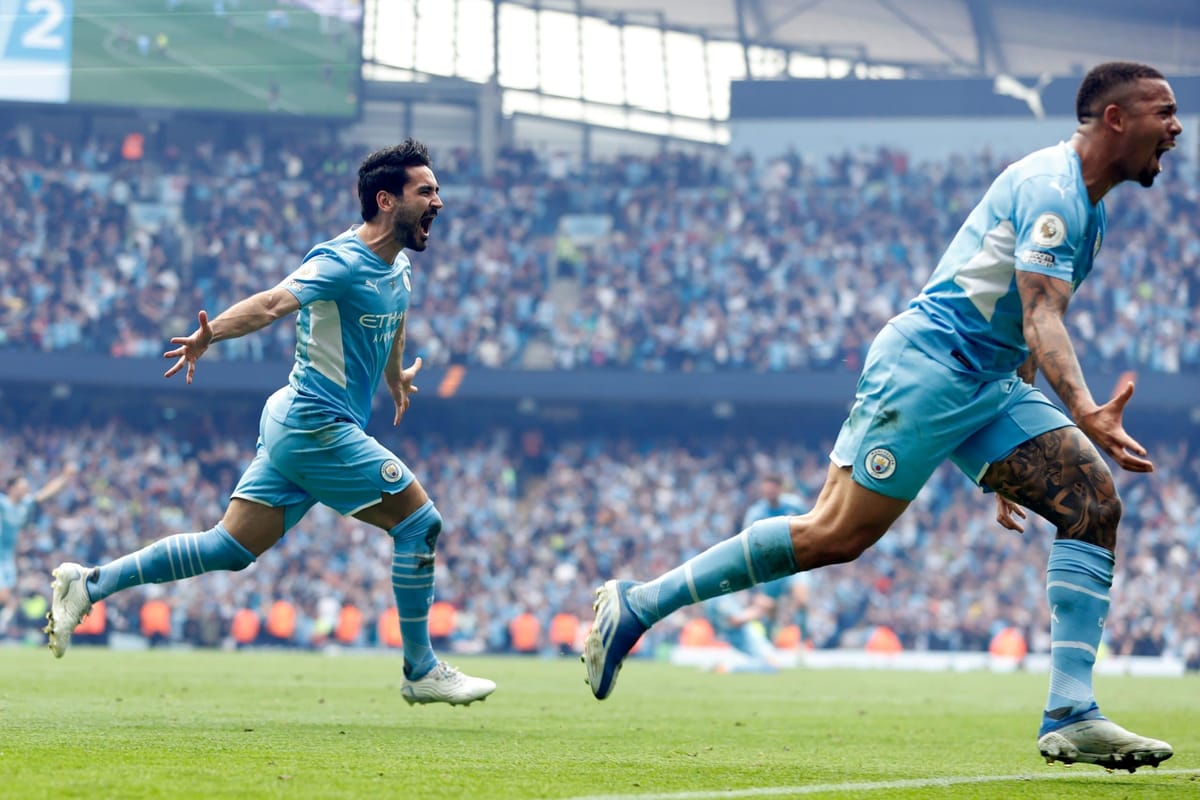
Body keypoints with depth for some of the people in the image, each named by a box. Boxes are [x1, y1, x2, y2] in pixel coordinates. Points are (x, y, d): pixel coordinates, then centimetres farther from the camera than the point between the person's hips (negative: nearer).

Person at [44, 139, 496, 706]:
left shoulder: (399, 269, 12)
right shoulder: (343, 261, -17)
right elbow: (273, 302, -32)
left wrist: (395, 379, 51)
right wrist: (209, 334, -49)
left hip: (296, 426, 9)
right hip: (317, 423, -9)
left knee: (230, 548, 8)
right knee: (419, 521, -7)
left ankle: (89, 585, 9)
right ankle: (421, 671, 2)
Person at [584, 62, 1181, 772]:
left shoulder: (1086, 207, 18)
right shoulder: (1051, 188, -14)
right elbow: (1040, 322, -26)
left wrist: (1009, 463, 27)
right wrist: (1085, 414, -42)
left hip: (988, 385, 10)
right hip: (925, 366, -10)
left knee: (1094, 502, -7)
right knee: (835, 534, -10)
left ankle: (1070, 717, -11)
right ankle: (637, 605, 1)